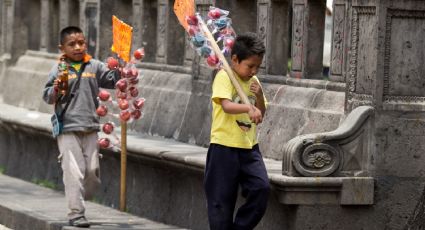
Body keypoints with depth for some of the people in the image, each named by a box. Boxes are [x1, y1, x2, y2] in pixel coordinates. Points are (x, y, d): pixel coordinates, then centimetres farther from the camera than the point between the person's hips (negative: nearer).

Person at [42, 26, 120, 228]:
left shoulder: (94, 66, 7)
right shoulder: (59, 70, -3)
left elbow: (112, 80, 11)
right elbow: (47, 97, -1)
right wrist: (55, 90, -22)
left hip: (90, 128, 4)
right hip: (68, 129, -4)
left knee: (92, 170, 7)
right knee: (74, 172, -7)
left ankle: (78, 201, 28)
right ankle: (76, 213, -2)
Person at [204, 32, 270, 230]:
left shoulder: (253, 81, 11)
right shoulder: (224, 77, -9)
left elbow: (260, 115, 14)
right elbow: (227, 106, -26)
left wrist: (259, 96, -5)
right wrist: (248, 108, -44)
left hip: (249, 147, 6)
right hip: (224, 147, -6)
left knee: (261, 188, -10)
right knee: (222, 198, 0)